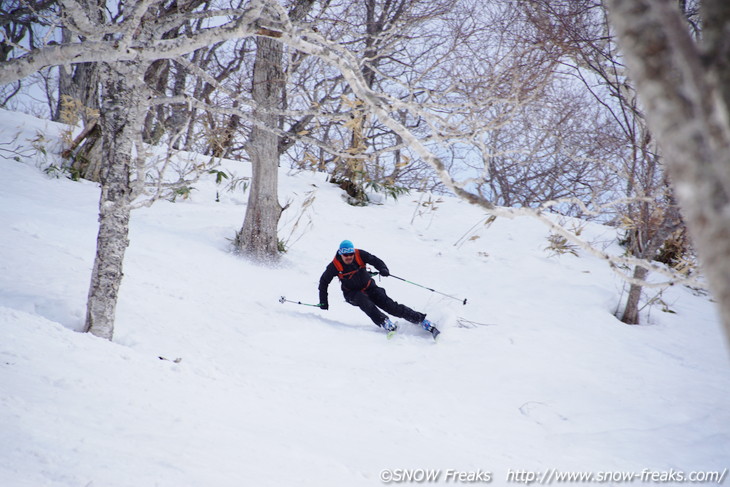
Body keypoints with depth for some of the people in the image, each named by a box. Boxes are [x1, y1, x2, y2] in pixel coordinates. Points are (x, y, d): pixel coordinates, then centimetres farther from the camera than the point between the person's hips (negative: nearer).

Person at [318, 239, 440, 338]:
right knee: (363, 300, -37)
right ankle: (384, 322, -43)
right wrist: (323, 302, -7)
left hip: (369, 288, 1)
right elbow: (324, 282, -6)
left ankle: (421, 320, -12)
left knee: (391, 306, -13)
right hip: (352, 293, 0)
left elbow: (375, 260, -13)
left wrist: (383, 269, -35)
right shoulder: (335, 266, -17)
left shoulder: (360, 255, -16)